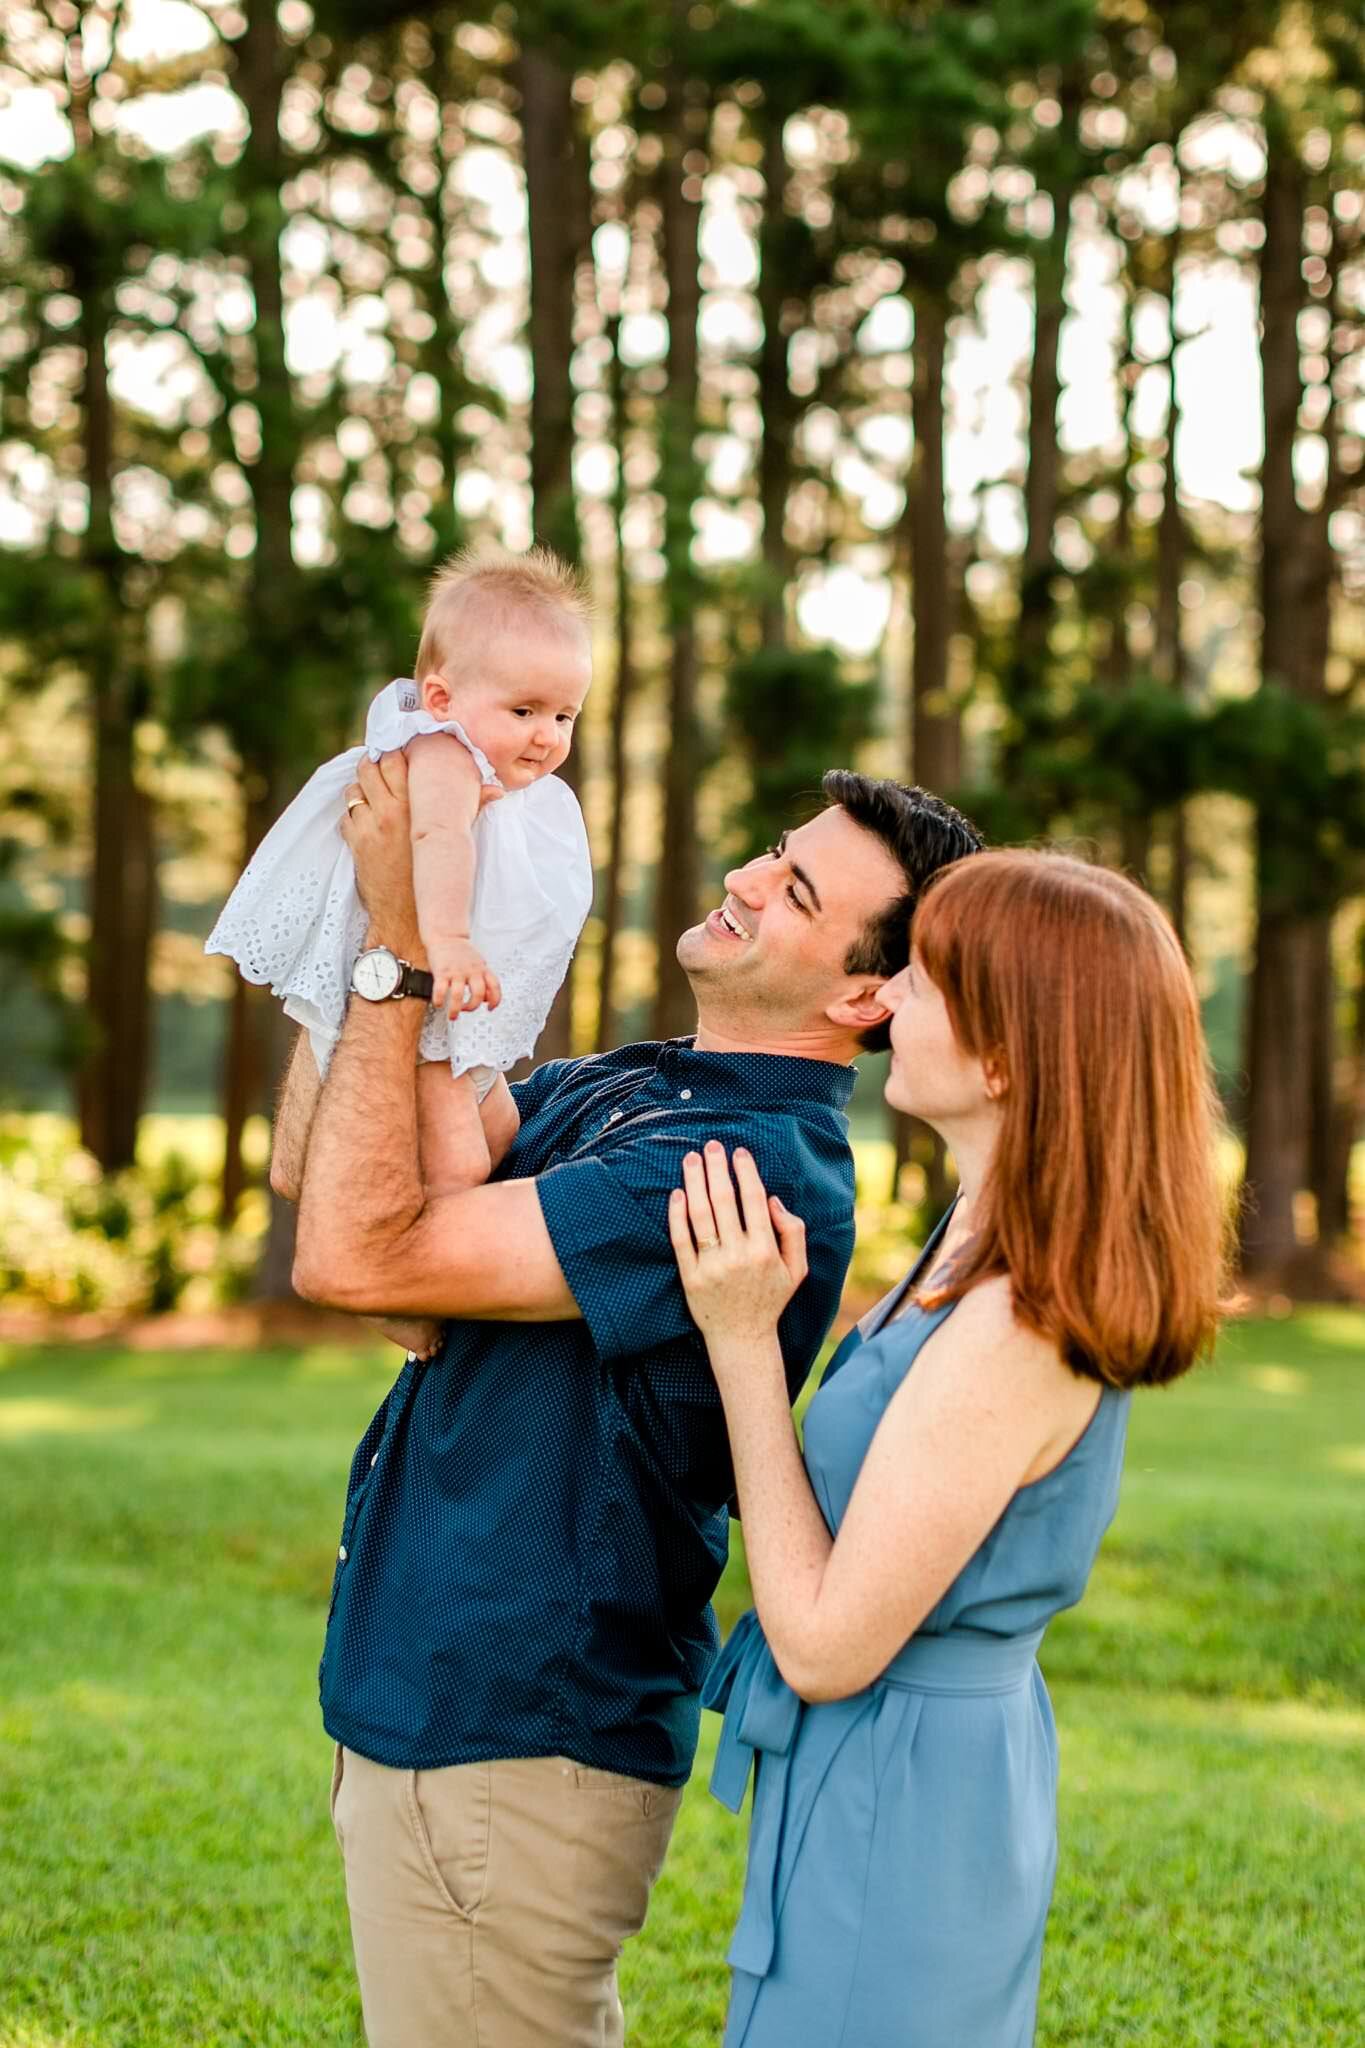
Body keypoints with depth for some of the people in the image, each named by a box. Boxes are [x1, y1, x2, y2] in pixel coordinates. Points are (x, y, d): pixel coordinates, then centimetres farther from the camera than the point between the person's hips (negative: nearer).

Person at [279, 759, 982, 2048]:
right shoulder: (623, 1088, 7)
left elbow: (356, 1254, -26)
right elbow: (309, 1160, 3)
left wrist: (396, 941, -22)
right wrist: (359, 884, -4)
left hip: (506, 1754, -9)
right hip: (424, 1704, 9)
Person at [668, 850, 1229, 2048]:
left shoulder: (1011, 1333, -28)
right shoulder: (989, 1248, 1)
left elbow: (825, 1647, -23)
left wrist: (742, 1339, -21)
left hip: (892, 1801, -9)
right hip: (954, 1762, 9)